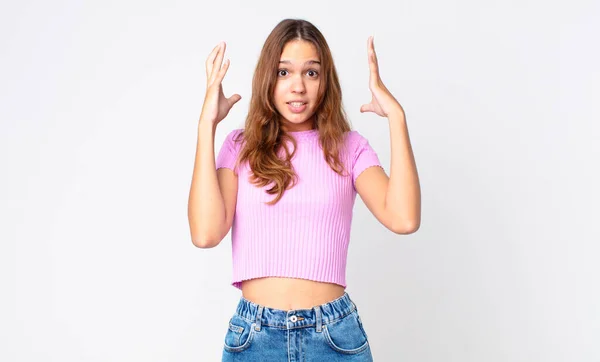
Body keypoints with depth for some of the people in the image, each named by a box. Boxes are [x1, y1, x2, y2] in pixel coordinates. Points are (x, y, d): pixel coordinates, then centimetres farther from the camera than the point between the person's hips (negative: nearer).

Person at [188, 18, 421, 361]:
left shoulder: (349, 147, 2)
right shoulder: (241, 146, 1)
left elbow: (404, 219, -14)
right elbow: (206, 232, -14)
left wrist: (396, 117, -14)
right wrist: (208, 124, -13)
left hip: (334, 333, 0)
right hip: (254, 334, 0)